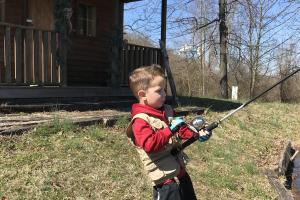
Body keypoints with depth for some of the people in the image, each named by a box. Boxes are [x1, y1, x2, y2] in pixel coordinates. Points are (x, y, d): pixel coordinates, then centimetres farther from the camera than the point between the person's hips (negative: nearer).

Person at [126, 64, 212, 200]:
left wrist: (196, 133, 2)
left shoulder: (167, 110, 6)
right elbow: (149, 145, -32)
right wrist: (170, 129, -32)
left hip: (180, 172, 9)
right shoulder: (140, 120, -19)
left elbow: (180, 131, 18)